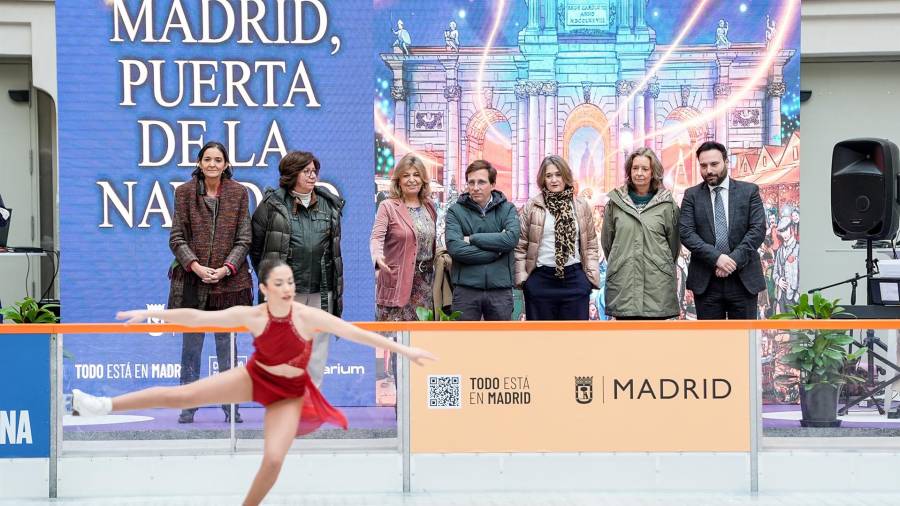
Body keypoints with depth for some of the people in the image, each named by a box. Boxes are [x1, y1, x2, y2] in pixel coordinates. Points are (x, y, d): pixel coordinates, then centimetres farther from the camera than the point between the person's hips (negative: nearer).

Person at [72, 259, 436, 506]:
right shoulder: (250, 315, -19)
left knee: (274, 459, -15)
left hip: (289, 393, -1)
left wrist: (404, 349, -27)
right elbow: (196, 317, -15)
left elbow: (358, 333, -25)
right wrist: (152, 314, -15)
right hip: (254, 377, 1)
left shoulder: (310, 317, -25)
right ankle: (104, 405, -3)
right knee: (181, 395, -9)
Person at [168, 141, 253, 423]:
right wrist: (196, 266, -13)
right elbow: (176, 238, 1)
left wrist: (225, 268, -11)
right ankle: (188, 408, 12)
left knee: (227, 345, 5)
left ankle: (231, 408, 14)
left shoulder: (238, 193, 5)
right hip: (192, 280, 0)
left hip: (228, 280, 0)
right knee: (191, 345, 3)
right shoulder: (185, 192, 4)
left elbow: (243, 239, 2)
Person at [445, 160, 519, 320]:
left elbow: (511, 238, -13)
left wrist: (472, 239, -11)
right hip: (465, 289, -1)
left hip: (500, 289, 1)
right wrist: (496, 251, -11)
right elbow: (454, 248, -14)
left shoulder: (508, 209, 6)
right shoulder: (455, 211, 1)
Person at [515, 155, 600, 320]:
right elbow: (520, 245, 2)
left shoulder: (582, 206, 6)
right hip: (540, 280, -1)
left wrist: (592, 276, 1)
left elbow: (591, 244, 9)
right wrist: (521, 277, -5)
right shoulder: (532, 207, 1)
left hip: (575, 279, 1)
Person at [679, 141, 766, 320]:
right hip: (706, 281, 0)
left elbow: (758, 229, -3)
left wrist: (735, 260, -14)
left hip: (743, 279, 0)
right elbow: (686, 232, -4)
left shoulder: (749, 191, 6)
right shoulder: (692, 195, 7)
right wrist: (716, 257, -17)